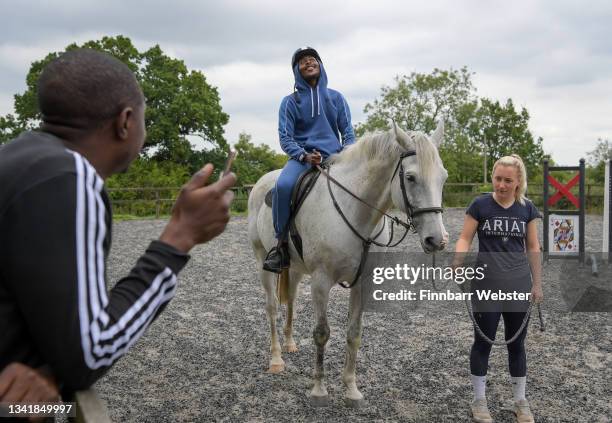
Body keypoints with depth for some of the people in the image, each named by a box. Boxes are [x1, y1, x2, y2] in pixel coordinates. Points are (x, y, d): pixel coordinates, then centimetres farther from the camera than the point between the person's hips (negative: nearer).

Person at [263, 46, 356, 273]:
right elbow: (285, 137, 3)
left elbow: (348, 131, 13)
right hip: (302, 156, -2)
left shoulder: (336, 97, 14)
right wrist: (304, 156, -16)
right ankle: (281, 244, -21)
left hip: (334, 157, 2)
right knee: (283, 185, -34)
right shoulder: (290, 102, 9)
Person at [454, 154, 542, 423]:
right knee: (483, 343, 6)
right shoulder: (480, 205, -6)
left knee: (517, 344, 12)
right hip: (486, 287, -2)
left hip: (518, 287, 2)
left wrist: (537, 283, 9)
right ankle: (479, 401, 20)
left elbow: (533, 247, 8)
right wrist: (458, 263, -26)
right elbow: (465, 238, -7)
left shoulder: (527, 209, 1)